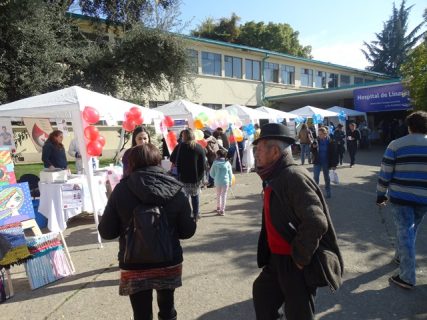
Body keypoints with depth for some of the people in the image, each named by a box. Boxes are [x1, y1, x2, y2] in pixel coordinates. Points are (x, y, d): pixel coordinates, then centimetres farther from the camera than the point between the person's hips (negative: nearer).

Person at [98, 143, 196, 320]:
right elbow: (188, 231, -5)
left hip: (135, 266, -1)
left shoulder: (122, 189, -13)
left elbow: (106, 232, -7)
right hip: (170, 263, 2)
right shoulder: (175, 189, -10)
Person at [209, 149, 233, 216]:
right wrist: (230, 182, 9)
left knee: (218, 194, 20)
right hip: (225, 181, -1)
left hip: (217, 182, 1)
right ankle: (222, 210, 8)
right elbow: (230, 174, -2)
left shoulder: (215, 163, -7)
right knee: (224, 195, 8)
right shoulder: (227, 163, -7)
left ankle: (218, 207, 36)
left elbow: (211, 173, -1)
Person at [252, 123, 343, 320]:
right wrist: (267, 255, 17)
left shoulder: (294, 177, -25)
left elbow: (316, 223, -34)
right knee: (261, 293, 23)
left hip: (296, 265, -9)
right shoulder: (274, 177, 6)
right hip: (277, 259, 9)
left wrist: (300, 258, -22)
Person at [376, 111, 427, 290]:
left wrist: (381, 195, 4)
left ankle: (407, 278, 5)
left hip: (400, 197, -3)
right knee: (410, 230, 22)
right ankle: (400, 256, 42)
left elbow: (385, 174, -6)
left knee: (405, 233, 2)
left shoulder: (396, 145, -6)